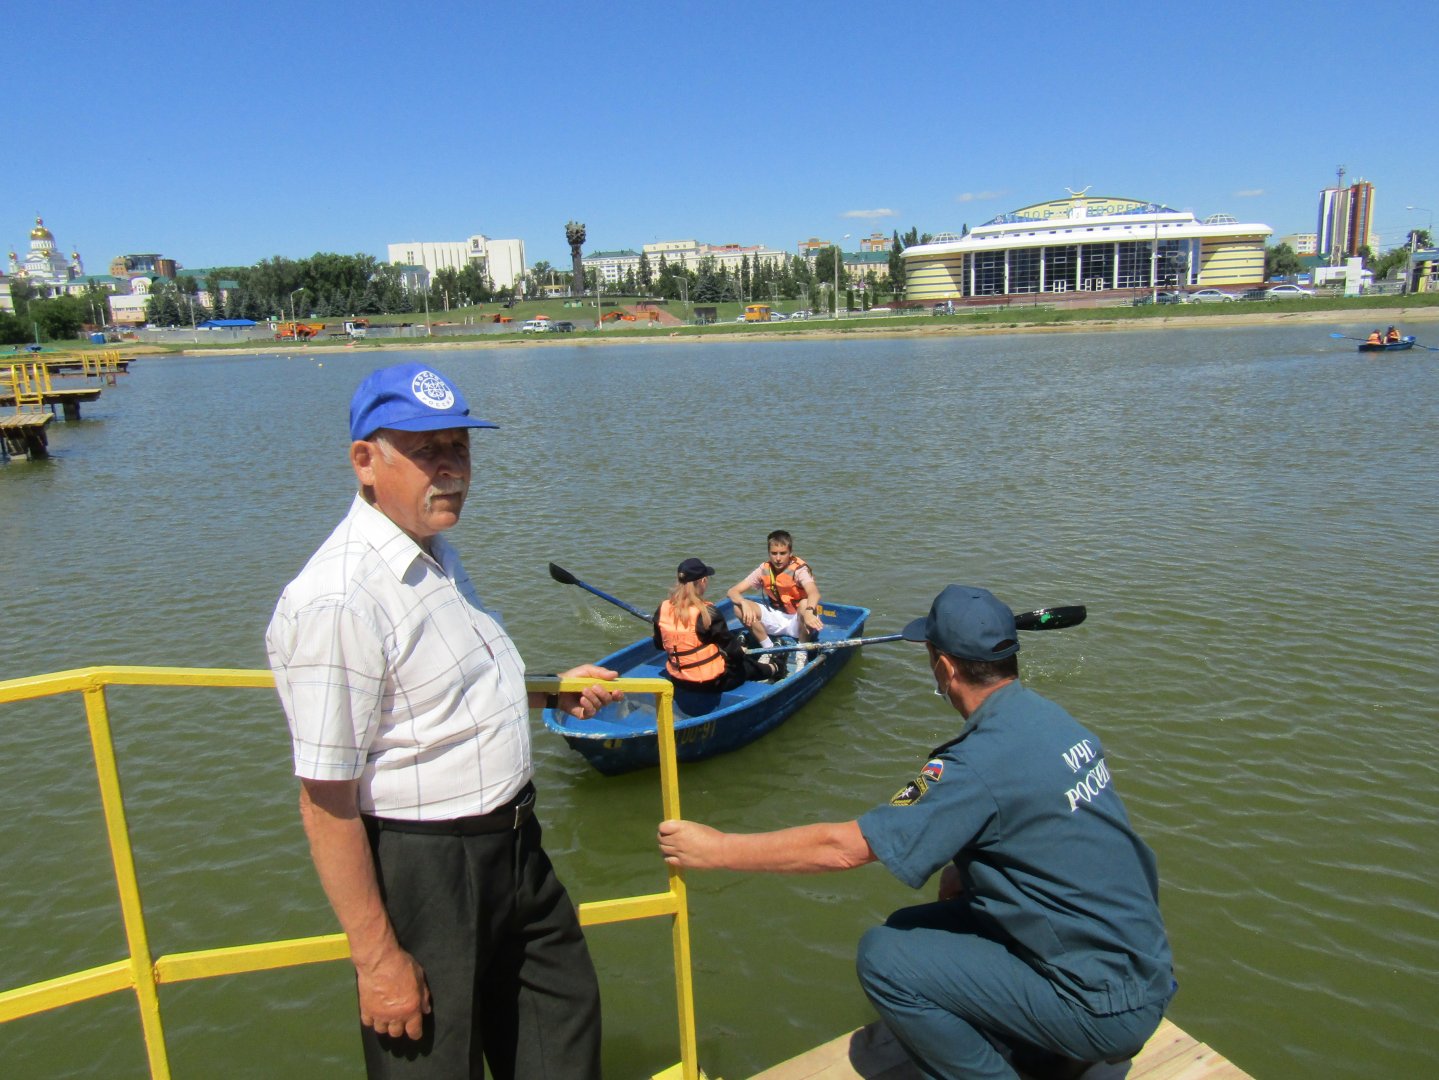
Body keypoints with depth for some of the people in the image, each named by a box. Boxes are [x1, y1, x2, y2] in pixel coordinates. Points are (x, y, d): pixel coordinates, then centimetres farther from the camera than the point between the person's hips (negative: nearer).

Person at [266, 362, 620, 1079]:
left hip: (512, 844, 9)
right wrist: (377, 958, -19)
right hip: (421, 869, -9)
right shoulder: (336, 601, -25)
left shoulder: (438, 556, 6)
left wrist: (549, 696, 13)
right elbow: (327, 803, -23)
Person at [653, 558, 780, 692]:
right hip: (711, 682, -6)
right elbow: (730, 647, -15)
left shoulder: (663, 609, -8)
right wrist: (740, 650, 8)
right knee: (745, 665, 25)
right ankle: (771, 669, 56)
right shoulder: (708, 613, -25)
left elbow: (659, 644, 7)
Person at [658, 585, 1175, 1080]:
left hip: (1107, 1010, -8)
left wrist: (716, 849, -16)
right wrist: (961, 873, 4)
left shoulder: (982, 763, -27)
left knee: (883, 956, -10)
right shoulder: (1051, 717, 0)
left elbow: (840, 848, -25)